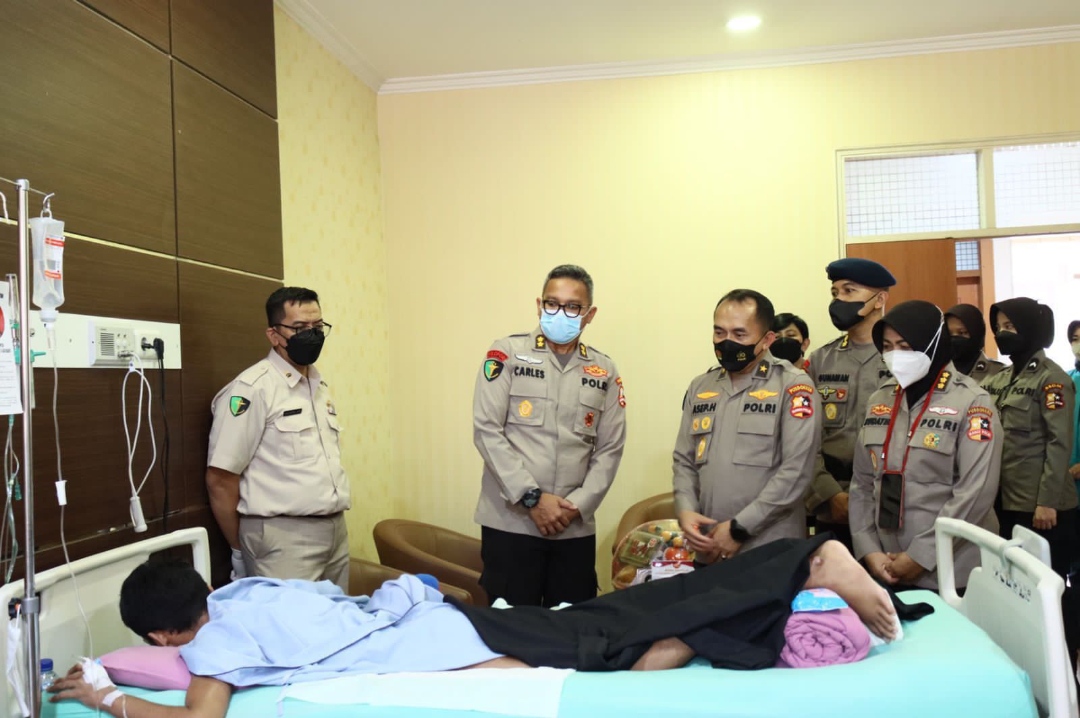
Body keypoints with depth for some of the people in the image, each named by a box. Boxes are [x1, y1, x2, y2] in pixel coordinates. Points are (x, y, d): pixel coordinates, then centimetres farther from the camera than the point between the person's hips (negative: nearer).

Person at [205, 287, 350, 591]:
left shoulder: (320, 386, 13)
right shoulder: (252, 389, -12)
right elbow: (220, 479, -12)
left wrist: (335, 525, 17)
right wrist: (242, 551, -4)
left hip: (335, 531, 7)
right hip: (284, 538, -7)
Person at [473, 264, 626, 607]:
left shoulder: (604, 372, 8)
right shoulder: (507, 353, -1)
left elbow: (609, 450, 6)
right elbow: (487, 430, -7)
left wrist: (578, 505, -8)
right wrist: (531, 498, -13)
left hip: (576, 528, 3)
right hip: (510, 522, -3)